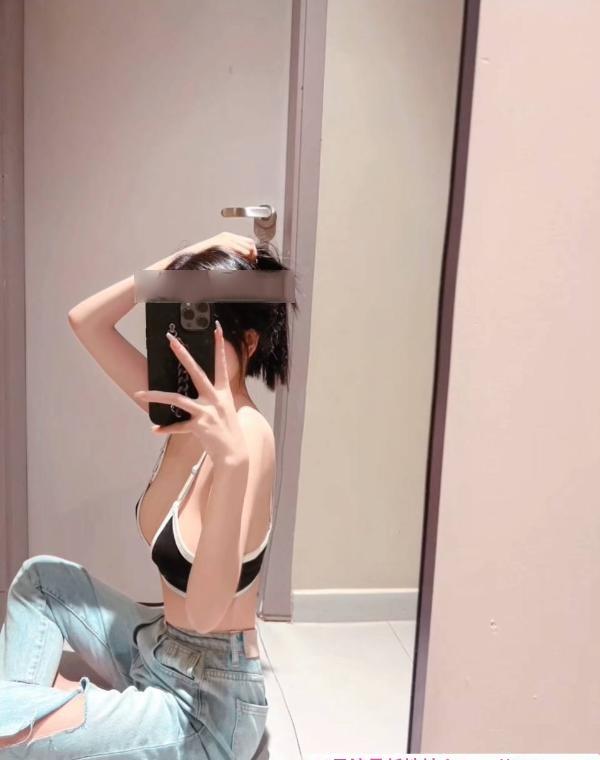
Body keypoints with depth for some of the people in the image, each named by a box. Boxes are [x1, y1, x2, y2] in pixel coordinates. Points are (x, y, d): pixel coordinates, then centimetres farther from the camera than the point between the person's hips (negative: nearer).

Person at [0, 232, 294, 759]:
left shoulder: (246, 435, -27)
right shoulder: (195, 411, -3)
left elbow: (205, 612, -36)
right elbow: (85, 321, 0)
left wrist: (231, 460, -49)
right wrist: (180, 262, -10)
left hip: (209, 707, -8)